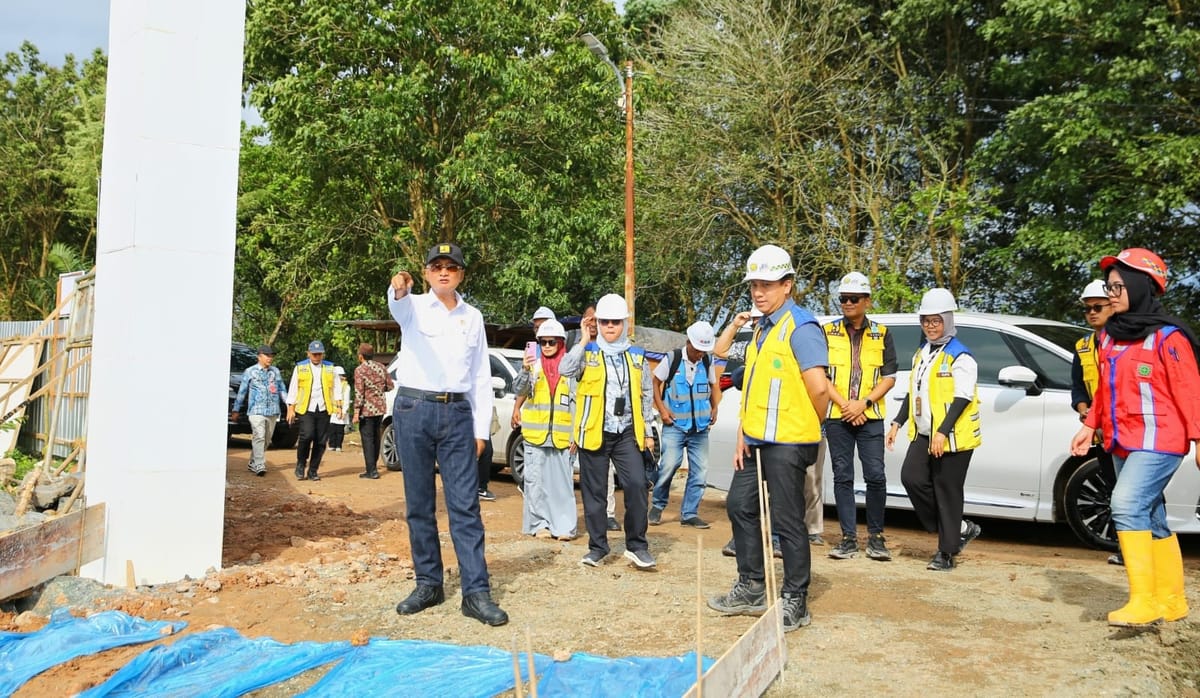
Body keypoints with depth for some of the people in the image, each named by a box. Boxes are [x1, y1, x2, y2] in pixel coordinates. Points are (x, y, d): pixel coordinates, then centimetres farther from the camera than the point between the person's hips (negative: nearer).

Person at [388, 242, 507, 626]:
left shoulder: (473, 317, 12)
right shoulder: (415, 306, 4)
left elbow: (481, 377, 12)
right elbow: (399, 308, -23)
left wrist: (481, 429, 5)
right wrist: (398, 291, -48)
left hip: (457, 413, 1)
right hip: (414, 409, -1)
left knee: (465, 505, -3)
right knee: (419, 504, 6)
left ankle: (476, 592, -3)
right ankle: (428, 584, 17)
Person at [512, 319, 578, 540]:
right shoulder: (533, 364, 4)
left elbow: (575, 402, 7)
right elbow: (518, 389, -9)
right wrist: (525, 370, -29)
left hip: (561, 436, 0)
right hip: (534, 434, 0)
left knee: (563, 481, 0)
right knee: (535, 481, 2)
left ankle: (564, 526, 5)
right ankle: (539, 524, 11)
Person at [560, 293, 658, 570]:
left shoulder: (636, 356, 11)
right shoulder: (587, 353, 2)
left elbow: (646, 396, 16)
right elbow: (565, 369, -19)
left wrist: (648, 431, 14)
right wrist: (584, 341, -15)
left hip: (627, 433, 1)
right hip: (594, 433, -1)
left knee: (636, 485, -11)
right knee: (593, 491, 5)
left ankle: (636, 546, 3)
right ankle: (597, 546, 18)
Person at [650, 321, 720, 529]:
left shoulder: (707, 362, 6)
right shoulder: (672, 359, -6)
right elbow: (655, 382, 2)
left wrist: (714, 408, 8)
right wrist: (662, 409, -7)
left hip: (700, 427, 4)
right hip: (675, 425, -4)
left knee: (700, 471, 3)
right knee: (669, 465, -14)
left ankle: (689, 514, 15)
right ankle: (657, 506, 9)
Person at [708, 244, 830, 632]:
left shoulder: (801, 328, -15)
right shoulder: (762, 330, 15)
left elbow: (818, 387, -22)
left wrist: (813, 427, -6)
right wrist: (743, 435, 10)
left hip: (786, 444, -10)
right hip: (756, 441, 10)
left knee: (787, 522, -1)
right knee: (739, 506, 16)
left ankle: (795, 604, 13)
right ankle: (751, 589, 30)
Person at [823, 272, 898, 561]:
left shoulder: (881, 334, 7)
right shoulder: (828, 332, 6)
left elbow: (889, 377, 3)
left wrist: (863, 403, -10)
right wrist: (844, 404, -10)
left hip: (870, 417, 0)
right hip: (837, 417, 0)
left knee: (875, 476, -4)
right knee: (842, 477, 3)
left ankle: (876, 537, 11)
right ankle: (849, 538, 11)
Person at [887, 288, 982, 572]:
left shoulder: (960, 357, -9)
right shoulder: (920, 353, 15)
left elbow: (962, 399, -16)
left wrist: (943, 432, -23)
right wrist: (898, 422, 14)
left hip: (952, 437, -7)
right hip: (923, 434, 7)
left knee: (947, 492, -2)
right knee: (911, 477, -6)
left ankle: (946, 552, 10)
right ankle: (960, 529, 12)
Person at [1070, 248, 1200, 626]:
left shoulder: (1166, 336, -10)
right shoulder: (1109, 336, 12)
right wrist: (1090, 426, 15)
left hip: (1158, 440, -8)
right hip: (1122, 442, 8)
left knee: (1127, 506, -21)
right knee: (1149, 517, 12)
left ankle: (1144, 601, -16)